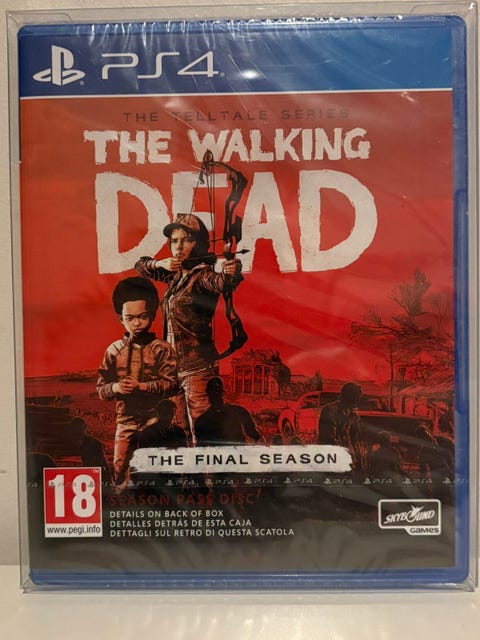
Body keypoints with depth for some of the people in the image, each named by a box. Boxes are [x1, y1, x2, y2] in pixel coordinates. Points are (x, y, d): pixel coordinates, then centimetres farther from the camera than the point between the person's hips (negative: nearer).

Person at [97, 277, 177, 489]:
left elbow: (171, 384, -10)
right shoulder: (114, 350, 5)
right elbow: (101, 388, 7)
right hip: (126, 418, 3)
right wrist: (115, 387, -14)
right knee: (120, 470, 6)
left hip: (155, 417, -2)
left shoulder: (162, 348, -4)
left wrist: (141, 386, -19)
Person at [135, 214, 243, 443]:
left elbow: (222, 282, -32)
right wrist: (161, 264, 7)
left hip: (197, 366, -8)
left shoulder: (201, 276, -11)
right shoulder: (176, 275, 12)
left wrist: (231, 271, -49)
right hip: (175, 364, 8)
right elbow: (140, 266, 24)